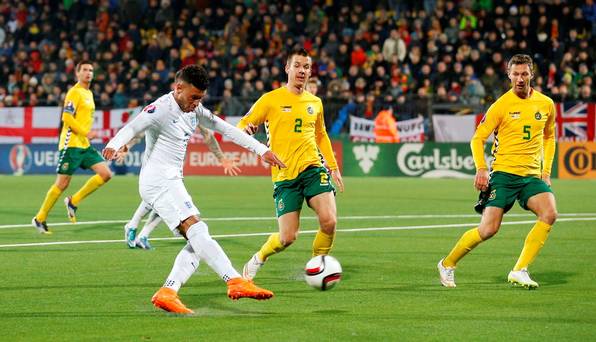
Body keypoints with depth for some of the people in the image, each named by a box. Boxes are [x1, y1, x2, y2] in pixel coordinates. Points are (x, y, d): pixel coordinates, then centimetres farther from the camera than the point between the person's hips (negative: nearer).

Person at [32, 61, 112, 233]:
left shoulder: (89, 93, 17)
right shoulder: (74, 92, -10)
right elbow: (67, 117, -19)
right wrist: (86, 133, -22)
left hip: (85, 145, 8)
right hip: (71, 144, -8)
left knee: (106, 174, -5)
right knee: (62, 183, -5)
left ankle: (73, 202, 5)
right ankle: (40, 218, 9)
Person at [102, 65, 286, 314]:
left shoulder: (194, 111, 16)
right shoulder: (161, 108, -10)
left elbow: (226, 129, 21)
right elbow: (132, 128, -24)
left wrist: (261, 149, 18)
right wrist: (114, 145, -45)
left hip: (171, 182, 10)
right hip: (158, 179, -10)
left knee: (197, 244, 0)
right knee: (197, 231, -23)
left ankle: (167, 293, -11)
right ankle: (236, 282, -35)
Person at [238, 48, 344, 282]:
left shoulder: (315, 103, 14)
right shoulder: (271, 100, 1)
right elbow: (242, 126, 3)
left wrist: (333, 167, 23)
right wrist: (246, 129, -21)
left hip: (313, 168, 3)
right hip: (285, 175, -3)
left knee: (329, 221, -19)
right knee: (287, 238, -7)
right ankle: (258, 260, 24)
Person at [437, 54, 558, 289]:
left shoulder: (546, 104, 7)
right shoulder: (501, 105, -5)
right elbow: (478, 138, 0)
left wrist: (546, 170, 14)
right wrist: (481, 169, -14)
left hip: (532, 175, 4)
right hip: (503, 173, -4)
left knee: (550, 212, -22)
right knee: (489, 229, -10)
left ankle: (519, 271, -17)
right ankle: (447, 264, 14)